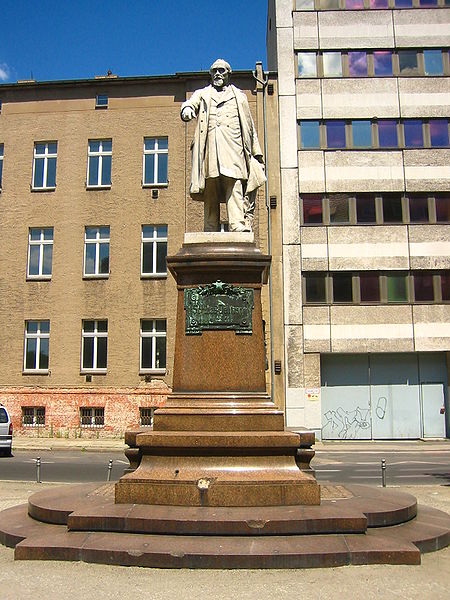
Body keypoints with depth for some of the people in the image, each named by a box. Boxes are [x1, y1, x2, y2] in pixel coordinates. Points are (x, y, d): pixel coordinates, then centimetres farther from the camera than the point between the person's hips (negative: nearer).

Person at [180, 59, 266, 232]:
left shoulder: (239, 96, 28)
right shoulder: (202, 94, 27)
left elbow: (249, 126, 24)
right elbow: (190, 103, 5)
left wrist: (257, 154, 18)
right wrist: (187, 110, -22)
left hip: (232, 148, 0)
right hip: (209, 149, 1)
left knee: (234, 187, -19)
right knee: (210, 194, -6)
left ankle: (239, 227, -31)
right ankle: (211, 234, -8)